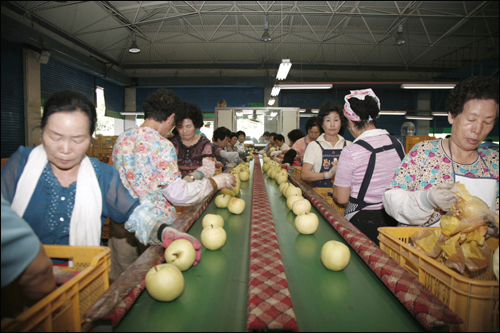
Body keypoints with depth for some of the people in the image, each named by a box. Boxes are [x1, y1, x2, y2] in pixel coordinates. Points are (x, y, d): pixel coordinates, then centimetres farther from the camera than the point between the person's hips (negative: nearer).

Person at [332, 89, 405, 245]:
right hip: (395, 220, 6)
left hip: (362, 221, -5)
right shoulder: (397, 144, 0)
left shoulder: (350, 152, -18)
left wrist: (333, 192, 9)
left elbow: (341, 198, -12)